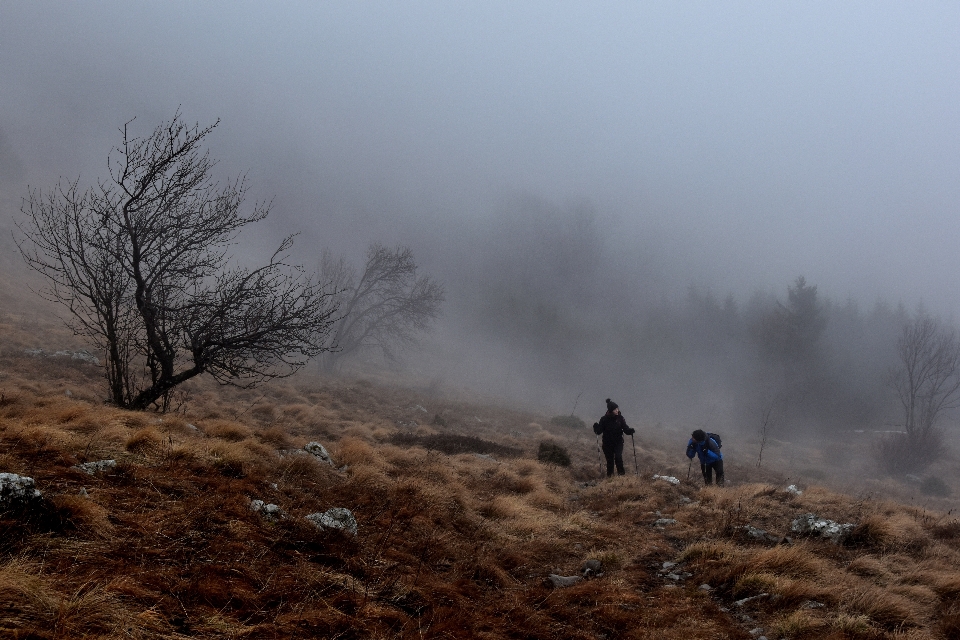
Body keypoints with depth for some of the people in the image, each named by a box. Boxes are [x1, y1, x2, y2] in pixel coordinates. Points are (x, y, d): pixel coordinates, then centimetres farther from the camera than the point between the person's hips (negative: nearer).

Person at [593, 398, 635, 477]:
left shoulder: (620, 418, -3)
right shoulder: (604, 419, -7)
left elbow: (625, 429, -3)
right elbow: (599, 431, -8)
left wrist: (630, 431, -24)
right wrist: (596, 427, -28)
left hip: (618, 442, 0)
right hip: (608, 443, 0)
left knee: (618, 457, -20)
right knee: (610, 460, 6)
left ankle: (621, 473, -7)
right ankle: (609, 476, 21)